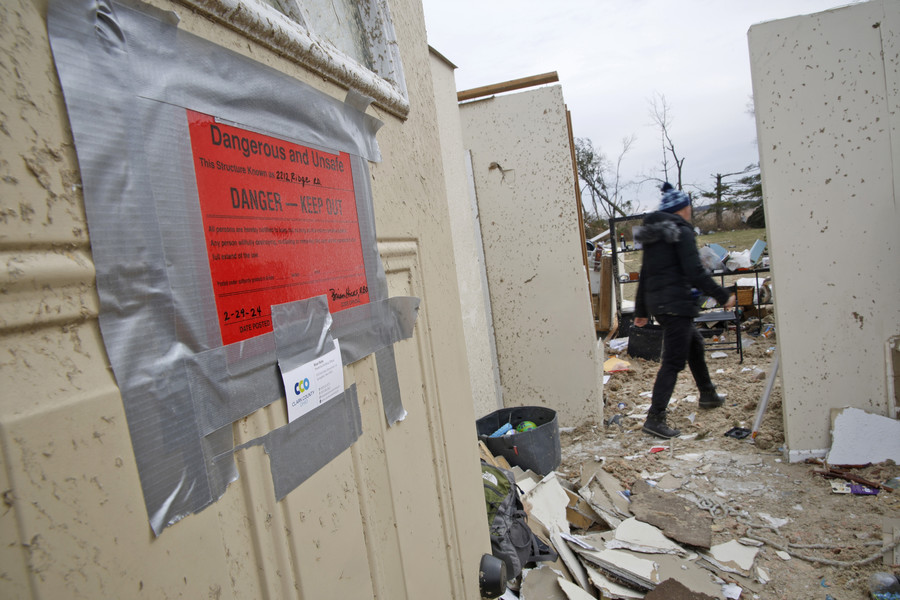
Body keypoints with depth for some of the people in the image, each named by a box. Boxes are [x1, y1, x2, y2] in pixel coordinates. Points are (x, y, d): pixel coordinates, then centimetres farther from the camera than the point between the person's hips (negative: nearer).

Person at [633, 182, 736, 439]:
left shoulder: (652, 236, 15)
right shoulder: (681, 232, -9)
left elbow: (644, 275, 17)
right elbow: (695, 273, -16)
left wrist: (641, 310, 22)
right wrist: (723, 296, -7)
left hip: (656, 301, 9)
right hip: (676, 302, -9)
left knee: (694, 343, 26)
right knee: (673, 361, -7)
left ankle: (707, 394, 42)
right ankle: (655, 418, -9)